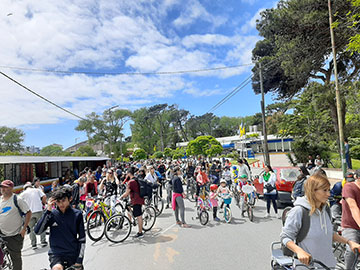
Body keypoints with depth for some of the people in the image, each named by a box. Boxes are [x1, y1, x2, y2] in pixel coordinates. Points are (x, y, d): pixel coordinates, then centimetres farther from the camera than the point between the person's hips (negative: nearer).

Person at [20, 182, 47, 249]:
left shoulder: (23, 194, 7)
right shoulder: (37, 190, 6)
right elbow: (44, 197, -5)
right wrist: (43, 204, 10)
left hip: (29, 212, 1)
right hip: (39, 210, 0)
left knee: (32, 228, 11)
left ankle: (33, 244, 12)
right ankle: (43, 241, 12)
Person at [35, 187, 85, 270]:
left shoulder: (77, 214, -4)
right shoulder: (52, 214, -1)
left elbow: (82, 238, 0)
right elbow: (38, 231, -13)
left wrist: (79, 260, -5)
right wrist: (48, 210, -18)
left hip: (73, 254, 1)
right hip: (56, 254, -1)